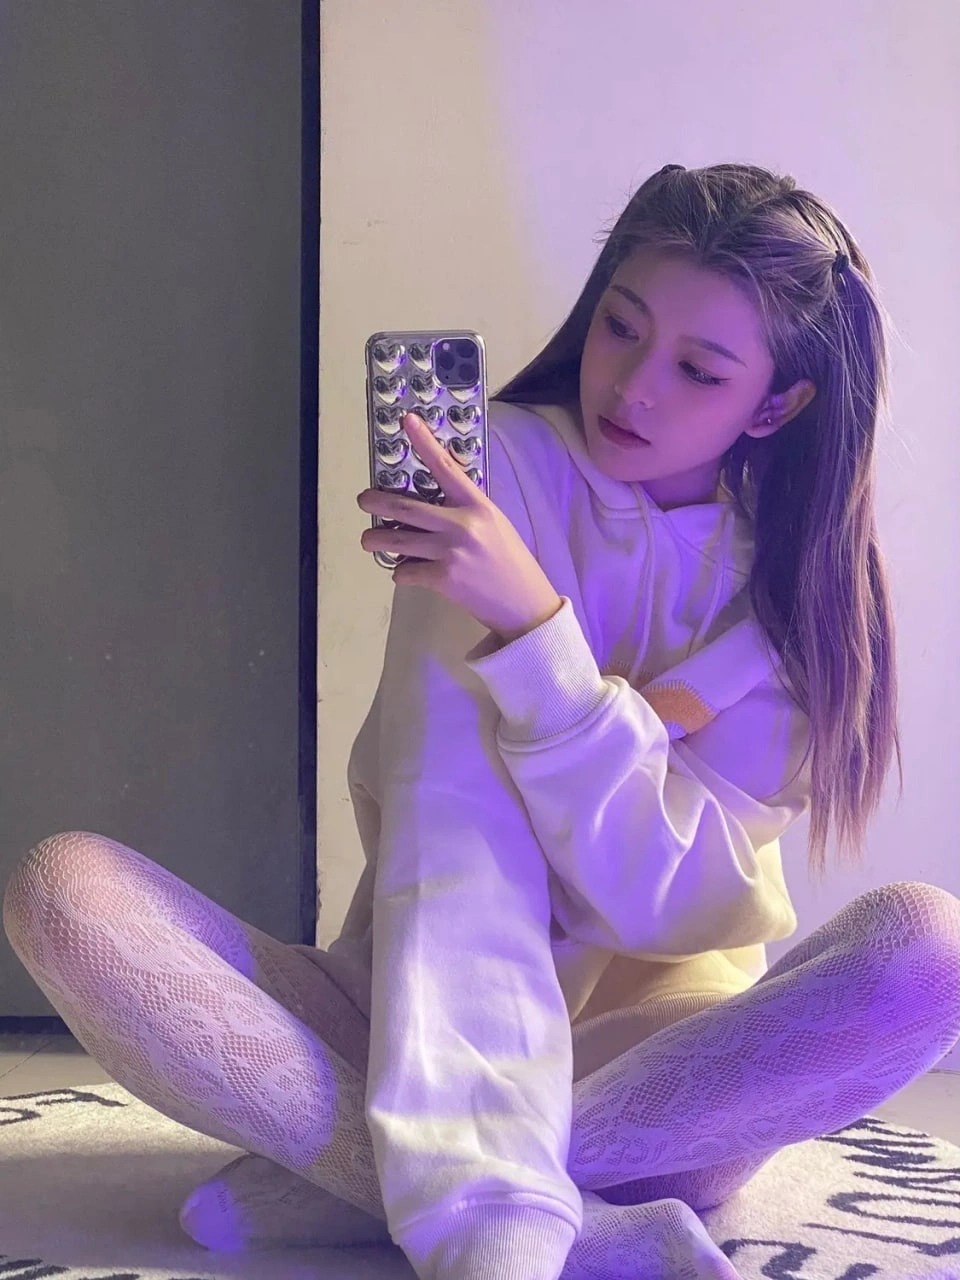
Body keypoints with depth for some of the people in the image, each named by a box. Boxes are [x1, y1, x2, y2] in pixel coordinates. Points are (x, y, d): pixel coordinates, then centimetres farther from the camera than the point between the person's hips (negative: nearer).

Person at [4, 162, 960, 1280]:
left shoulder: (795, 580, -3)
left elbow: (658, 895, -16)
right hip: (426, 1014, 0)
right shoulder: (509, 465, -7)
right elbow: (454, 838, -21)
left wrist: (531, 620, -29)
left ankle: (343, 1184, -26)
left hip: (659, 1052, 1)